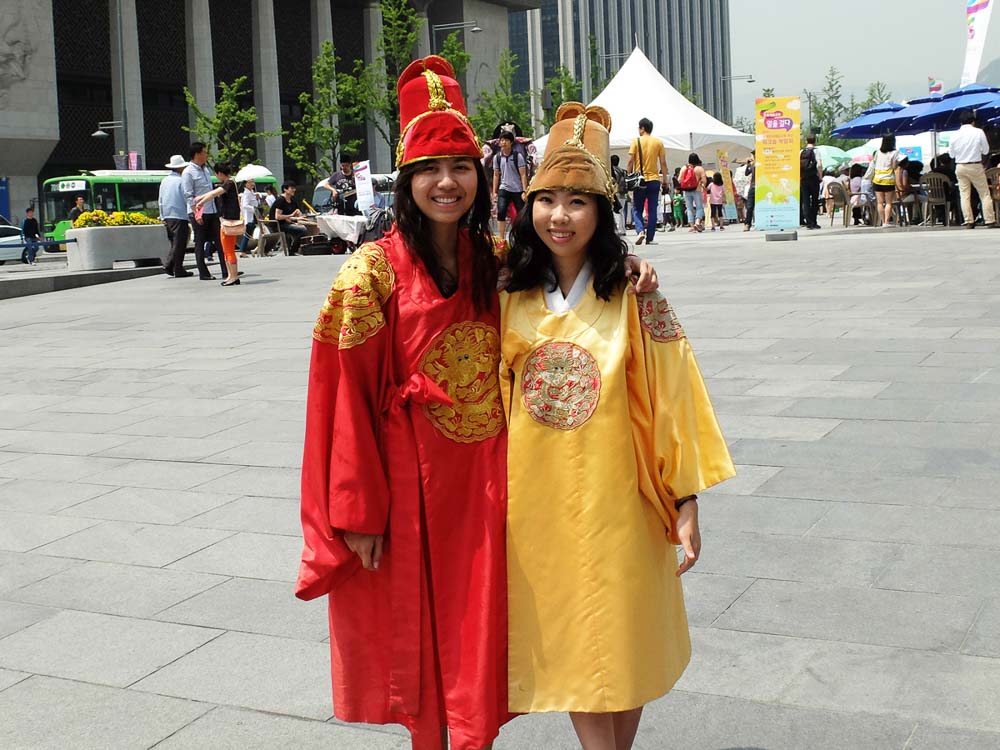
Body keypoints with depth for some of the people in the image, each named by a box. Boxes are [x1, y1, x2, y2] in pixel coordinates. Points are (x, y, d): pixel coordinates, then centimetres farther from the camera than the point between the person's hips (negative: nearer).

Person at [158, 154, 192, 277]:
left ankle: (168, 265, 4)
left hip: (167, 216, 7)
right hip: (180, 216, -7)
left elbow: (160, 201, 16)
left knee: (174, 243, 17)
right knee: (179, 244, -2)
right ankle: (178, 270, 0)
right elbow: (187, 199, -12)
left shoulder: (164, 181, 12)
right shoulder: (181, 181, -11)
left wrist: (162, 217, 21)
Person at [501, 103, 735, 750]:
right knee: (565, 644, 12)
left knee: (621, 644, 10)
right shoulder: (512, 299, 1)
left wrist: (687, 501, -8)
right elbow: (494, 397, 9)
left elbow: (671, 400, -7)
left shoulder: (634, 297, -8)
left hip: (612, 499, -2)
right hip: (536, 501, 3)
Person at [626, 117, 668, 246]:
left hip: (640, 180, -2)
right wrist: (665, 179, 8)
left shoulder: (636, 141, -2)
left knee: (637, 209, 8)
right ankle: (649, 238, 3)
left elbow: (631, 161, -6)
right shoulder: (658, 142, 5)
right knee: (652, 211, 5)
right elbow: (663, 163, 3)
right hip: (654, 180, 2)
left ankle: (640, 230, -15)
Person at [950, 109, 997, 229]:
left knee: (964, 195, 6)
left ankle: (969, 222, 4)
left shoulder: (955, 135, -2)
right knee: (985, 194, 5)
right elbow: (986, 151, -2)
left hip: (960, 167, 3)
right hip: (975, 167, -3)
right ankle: (990, 221, 2)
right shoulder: (978, 132, -9)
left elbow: (952, 154, 4)